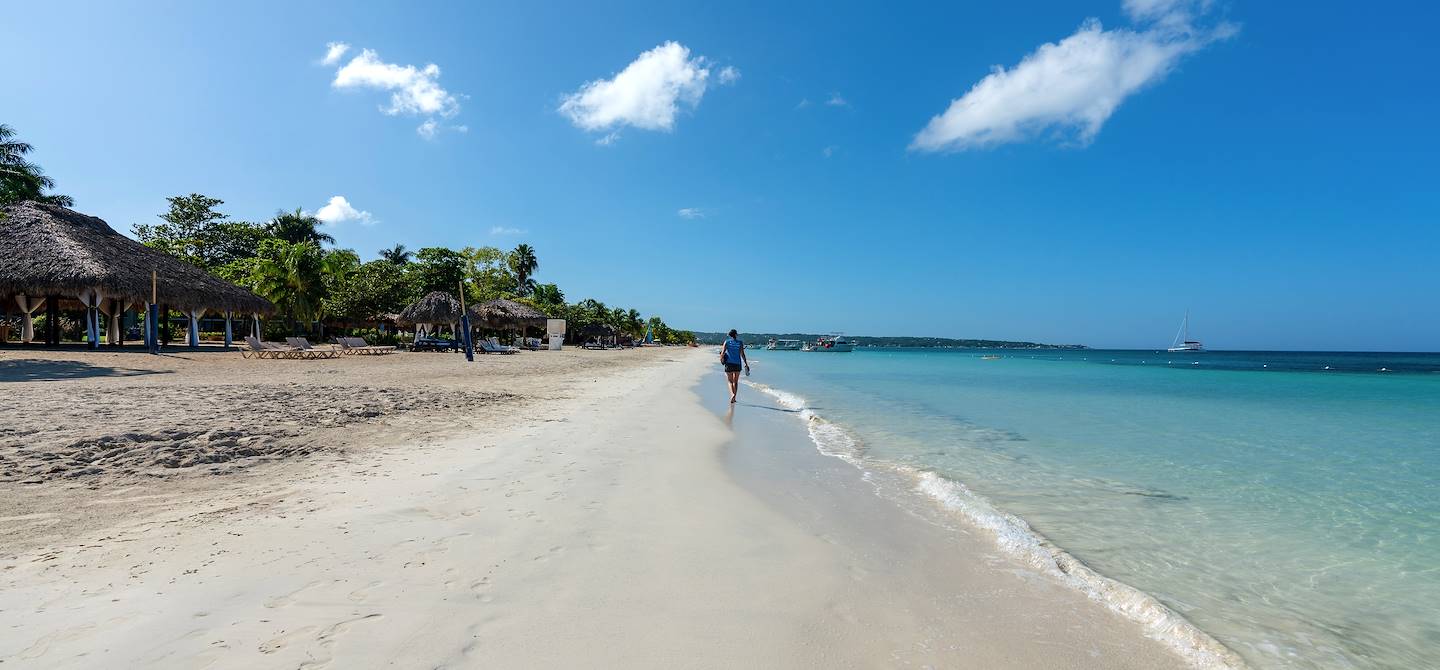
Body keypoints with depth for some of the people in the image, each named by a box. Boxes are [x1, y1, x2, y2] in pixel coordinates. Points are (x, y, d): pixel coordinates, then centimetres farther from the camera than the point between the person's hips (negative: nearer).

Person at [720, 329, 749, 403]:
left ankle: (732, 394, -15)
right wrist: (746, 364, -3)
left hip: (729, 364, 0)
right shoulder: (740, 343, 1)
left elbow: (722, 353, -7)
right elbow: (742, 354, -6)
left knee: (730, 381, 9)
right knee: (735, 381, 12)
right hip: (737, 364, 0)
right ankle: (734, 397, 7)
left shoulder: (727, 342, 1)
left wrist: (721, 359, 12)